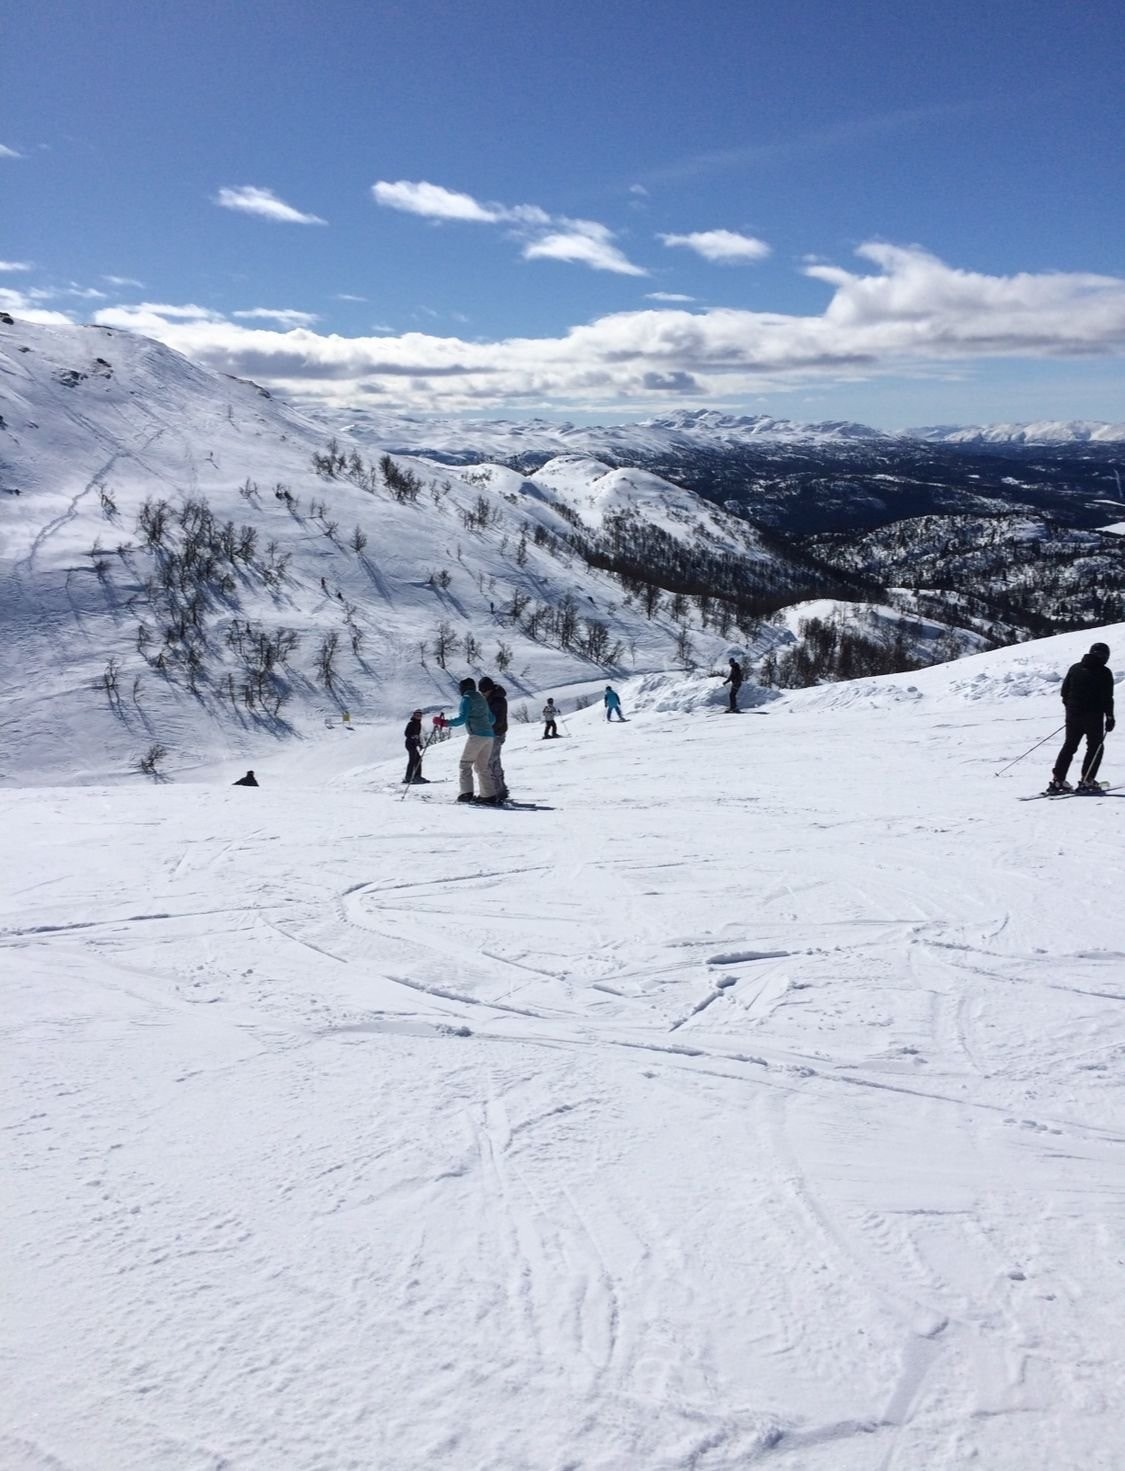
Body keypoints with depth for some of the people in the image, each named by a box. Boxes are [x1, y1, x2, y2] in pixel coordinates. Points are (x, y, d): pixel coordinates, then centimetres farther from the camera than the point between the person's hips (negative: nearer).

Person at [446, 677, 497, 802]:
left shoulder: (466, 699, -3)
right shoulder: (482, 699, 20)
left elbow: (462, 718, -14)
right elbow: (491, 719, 24)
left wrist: (445, 723, -11)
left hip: (476, 736, -8)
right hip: (488, 735, 8)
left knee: (465, 765, -3)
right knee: (482, 767, 14)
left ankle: (466, 793, -15)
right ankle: (489, 795, 8)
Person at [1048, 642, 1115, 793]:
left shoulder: (1075, 668, 7)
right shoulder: (1104, 672, -7)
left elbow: (1064, 691, 9)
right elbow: (1107, 697, -10)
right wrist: (1109, 717, -5)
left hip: (1073, 714, 5)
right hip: (1094, 716, -5)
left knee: (1069, 746, 12)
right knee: (1095, 747, 9)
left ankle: (1057, 780, 6)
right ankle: (1086, 781, 1)